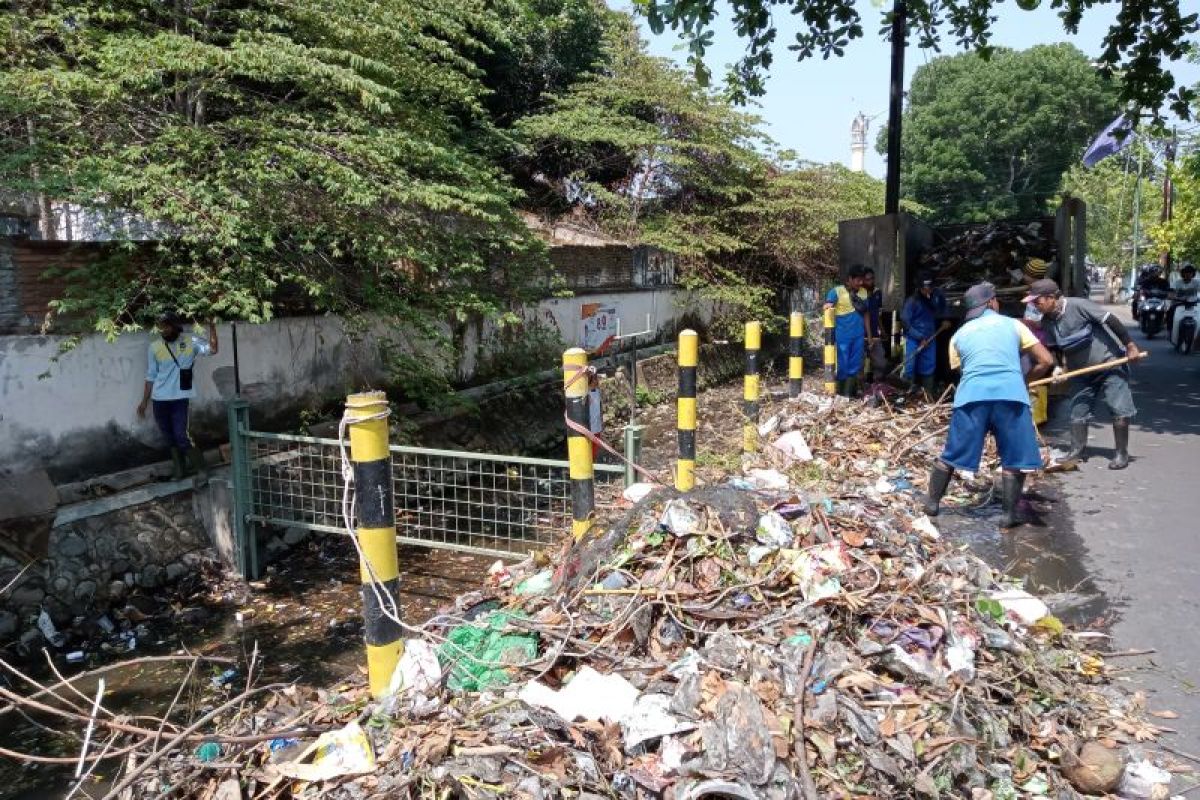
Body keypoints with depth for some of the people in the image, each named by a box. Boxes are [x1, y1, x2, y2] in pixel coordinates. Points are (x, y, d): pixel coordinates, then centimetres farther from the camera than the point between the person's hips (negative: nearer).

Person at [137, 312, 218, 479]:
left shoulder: (190, 342, -4)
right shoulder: (154, 348, 1)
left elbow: (212, 350, -19)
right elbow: (151, 376, 7)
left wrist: (212, 326, -20)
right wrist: (145, 401, 8)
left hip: (180, 398, -3)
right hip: (159, 400, 3)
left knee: (181, 436, -10)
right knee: (170, 438, 11)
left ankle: (200, 468, 9)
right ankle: (179, 469, 27)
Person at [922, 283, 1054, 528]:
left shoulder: (959, 335, 23)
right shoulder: (1012, 324, 18)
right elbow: (1047, 361, 15)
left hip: (972, 395, 2)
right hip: (1010, 394, -1)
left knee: (952, 454, 12)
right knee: (1015, 458, 11)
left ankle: (932, 502, 21)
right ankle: (1010, 513, 13)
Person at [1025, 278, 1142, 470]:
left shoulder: (1078, 305, -21)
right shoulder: (1047, 322, -3)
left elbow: (1111, 321, -18)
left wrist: (1130, 346, -17)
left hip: (1110, 363, -6)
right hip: (1083, 372, 6)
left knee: (1120, 410, -5)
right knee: (1077, 411, 6)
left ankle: (1122, 453, 6)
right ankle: (1076, 452, 16)